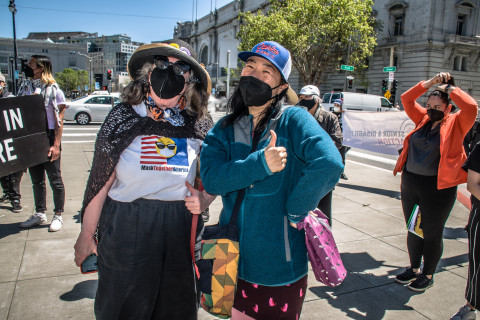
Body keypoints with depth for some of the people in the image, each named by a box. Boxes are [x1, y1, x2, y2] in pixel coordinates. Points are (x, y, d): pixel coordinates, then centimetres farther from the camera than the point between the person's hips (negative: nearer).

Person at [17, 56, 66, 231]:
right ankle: (40, 214, 26)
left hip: (48, 139, -6)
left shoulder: (53, 90, -7)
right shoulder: (24, 87, 11)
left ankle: (58, 216, 13)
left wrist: (56, 145, -17)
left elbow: (59, 121, -10)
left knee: (55, 180, 1)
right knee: (36, 180, 14)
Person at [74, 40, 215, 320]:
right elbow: (100, 183, -3)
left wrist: (204, 200, -10)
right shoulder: (124, 117, -5)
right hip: (125, 230, -1)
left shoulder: (200, 124, -2)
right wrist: (87, 235, 1)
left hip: (180, 230, 1)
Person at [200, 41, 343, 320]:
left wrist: (294, 212, -19)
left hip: (280, 265, -4)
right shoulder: (225, 129, 4)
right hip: (234, 257, 4)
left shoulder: (293, 120, -11)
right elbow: (211, 178, -12)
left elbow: (329, 163, -28)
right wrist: (260, 163, -24)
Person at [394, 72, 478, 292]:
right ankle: (414, 268, 35)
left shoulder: (456, 124, -4)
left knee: (432, 233, 8)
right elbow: (406, 99, 9)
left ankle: (428, 275, 27)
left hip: (437, 187, -5)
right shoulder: (423, 119, 9)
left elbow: (471, 107, -22)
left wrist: (450, 88, -9)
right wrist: (430, 83, 4)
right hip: (410, 183, 5)